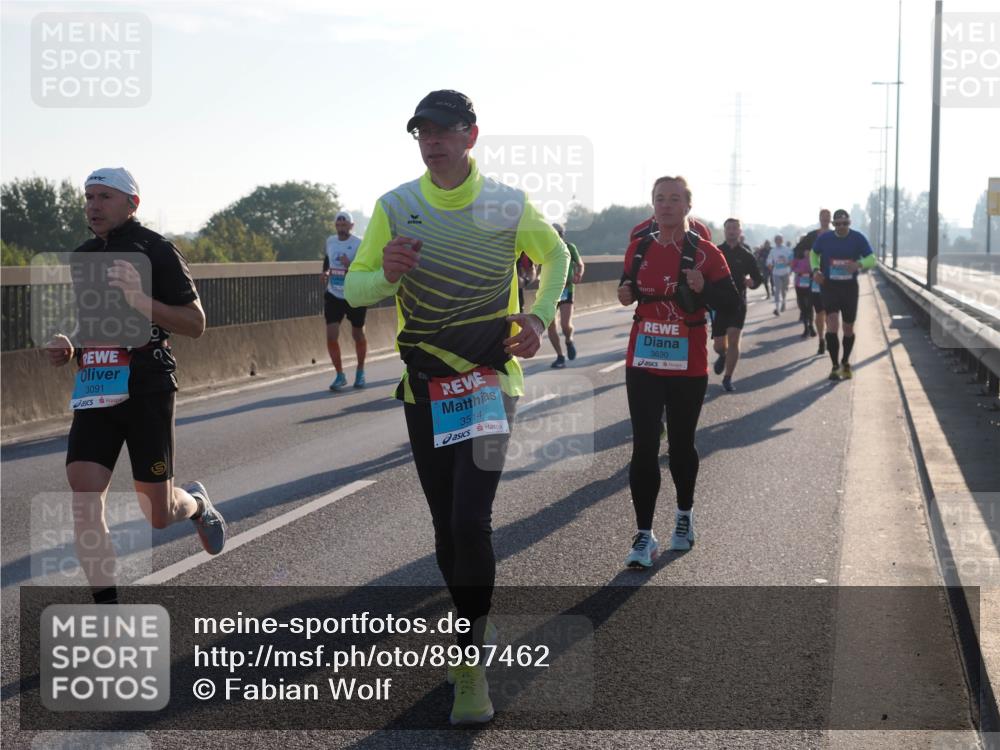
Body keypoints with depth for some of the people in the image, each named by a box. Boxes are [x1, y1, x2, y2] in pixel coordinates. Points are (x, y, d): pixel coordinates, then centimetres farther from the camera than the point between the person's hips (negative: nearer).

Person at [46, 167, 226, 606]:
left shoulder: (156, 251, -5)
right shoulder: (82, 258, 14)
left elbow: (195, 324, -7)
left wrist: (141, 300, -21)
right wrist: (69, 346, 7)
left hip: (147, 389, -5)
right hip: (95, 390, 5)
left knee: (158, 515, 1)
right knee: (84, 500, -11)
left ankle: (197, 504, 38)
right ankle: (107, 609, -3)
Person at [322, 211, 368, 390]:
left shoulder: (359, 244, -13)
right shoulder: (330, 241, 3)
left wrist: (350, 266, -32)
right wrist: (326, 272, 5)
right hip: (333, 296, 3)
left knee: (358, 335, 11)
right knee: (331, 336, -8)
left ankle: (360, 372, 34)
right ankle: (340, 375, 7)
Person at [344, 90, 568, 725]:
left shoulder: (508, 206, -4)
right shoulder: (395, 207, -1)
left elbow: (556, 255, 15)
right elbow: (354, 290, 3)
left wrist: (538, 318, -1)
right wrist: (387, 274, -20)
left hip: (490, 380, -2)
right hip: (425, 386, 3)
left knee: (471, 519, -16)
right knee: (447, 527, 9)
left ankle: (472, 668, -4)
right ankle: (472, 631, 30)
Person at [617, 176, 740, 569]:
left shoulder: (704, 252, -6)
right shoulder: (638, 249, 4)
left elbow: (731, 304, -6)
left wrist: (703, 288, -25)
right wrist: (626, 294, -4)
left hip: (688, 367, -2)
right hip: (643, 364, 2)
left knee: (681, 444, 13)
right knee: (644, 448, -5)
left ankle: (684, 515, 36)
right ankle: (644, 535, -2)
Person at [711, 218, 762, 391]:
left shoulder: (746, 254, 4)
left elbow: (758, 276, 8)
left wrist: (752, 282, -15)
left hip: (738, 303, -1)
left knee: (733, 340, -13)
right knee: (719, 345, 3)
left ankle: (728, 378, -2)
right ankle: (723, 356, 41)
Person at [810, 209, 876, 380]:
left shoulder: (858, 239, -5)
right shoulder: (824, 239, -2)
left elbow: (872, 260, -7)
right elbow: (814, 254, 16)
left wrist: (859, 265, -29)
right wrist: (815, 269, -3)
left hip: (850, 287, 1)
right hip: (830, 287, -1)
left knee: (848, 329, 11)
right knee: (832, 326, -14)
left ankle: (845, 363, 31)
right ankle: (835, 367, -7)